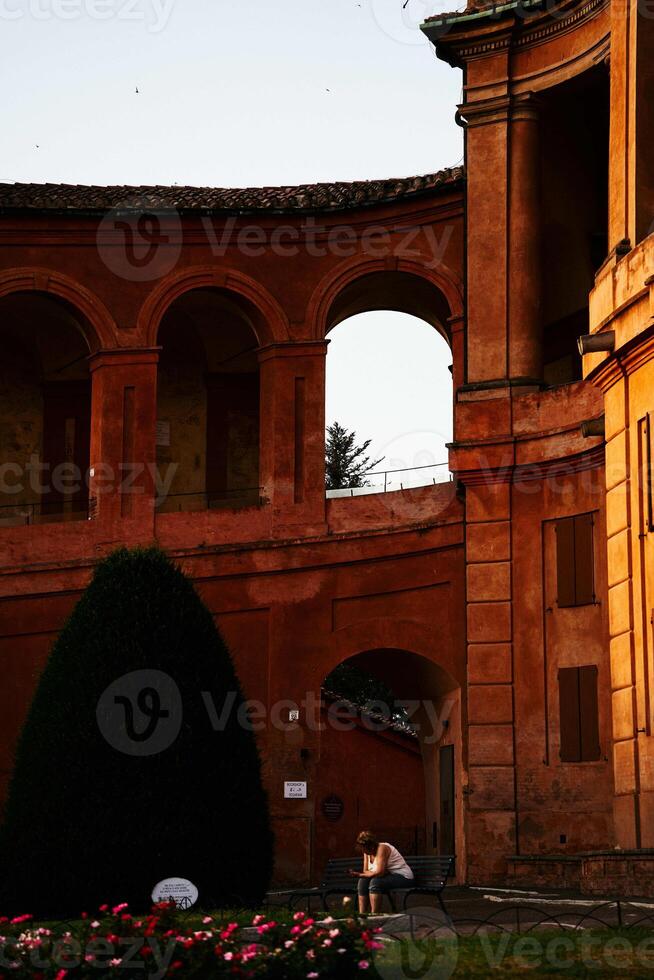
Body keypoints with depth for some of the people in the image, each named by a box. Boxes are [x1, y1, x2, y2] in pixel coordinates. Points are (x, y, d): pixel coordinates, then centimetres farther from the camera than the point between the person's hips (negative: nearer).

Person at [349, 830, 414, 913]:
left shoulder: (382, 848, -21)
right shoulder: (367, 852, 6)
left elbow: (379, 872, -28)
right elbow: (366, 871, 3)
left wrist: (360, 875, -26)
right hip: (389, 876, 9)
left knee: (375, 882, -30)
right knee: (363, 881, -8)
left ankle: (374, 915, -30)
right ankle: (362, 914, -11)